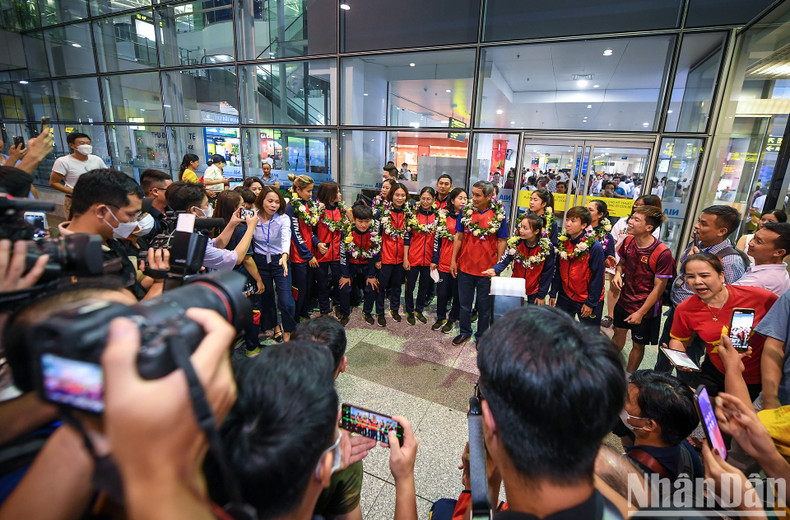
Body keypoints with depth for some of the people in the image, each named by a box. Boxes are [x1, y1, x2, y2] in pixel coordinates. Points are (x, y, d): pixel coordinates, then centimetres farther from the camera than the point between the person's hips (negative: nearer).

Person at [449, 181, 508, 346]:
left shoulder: (498, 214, -8)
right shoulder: (465, 211, -1)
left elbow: (502, 241, -4)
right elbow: (459, 236, 3)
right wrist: (453, 260, 2)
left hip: (487, 269, -2)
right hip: (465, 267, 2)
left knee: (484, 305, 13)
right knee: (464, 303, 16)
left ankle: (481, 336, 32)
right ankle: (465, 332, 36)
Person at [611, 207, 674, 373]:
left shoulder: (662, 253, -24)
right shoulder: (628, 241, -5)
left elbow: (659, 288, -19)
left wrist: (641, 313, -18)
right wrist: (618, 273, -10)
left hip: (645, 309, -5)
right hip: (624, 301, 5)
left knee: (638, 345, 13)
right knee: (618, 334, 21)